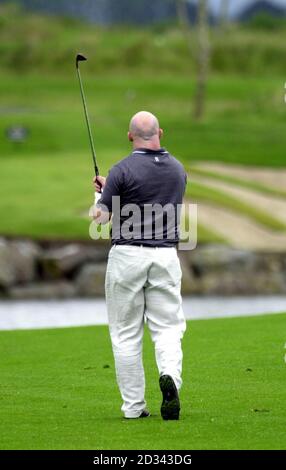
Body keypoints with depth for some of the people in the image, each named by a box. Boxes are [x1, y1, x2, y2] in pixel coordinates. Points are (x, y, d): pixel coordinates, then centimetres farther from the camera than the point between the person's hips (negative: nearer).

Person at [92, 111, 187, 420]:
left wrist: (100, 195, 16)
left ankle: (133, 406, 6)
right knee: (168, 327, 5)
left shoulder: (123, 171, -10)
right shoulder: (178, 169, 8)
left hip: (127, 255, -3)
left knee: (126, 334, 6)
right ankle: (170, 375, -25)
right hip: (166, 254, 3)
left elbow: (101, 217, -7)